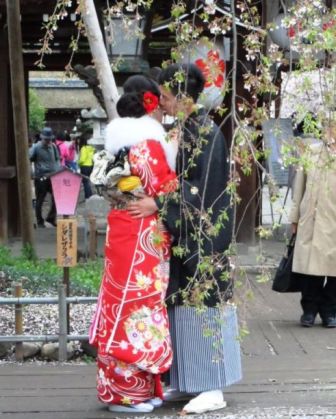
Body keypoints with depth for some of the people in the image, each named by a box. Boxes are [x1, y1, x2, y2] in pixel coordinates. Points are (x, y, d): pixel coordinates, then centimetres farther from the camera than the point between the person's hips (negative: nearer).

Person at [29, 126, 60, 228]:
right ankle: (40, 222, 14)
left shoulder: (53, 147, 9)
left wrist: (58, 171, 4)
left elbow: (57, 160, 17)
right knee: (39, 200, 4)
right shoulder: (36, 148, -7)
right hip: (40, 177, -5)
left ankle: (51, 218, 17)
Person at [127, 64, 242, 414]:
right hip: (181, 233, 9)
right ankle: (187, 382, 17)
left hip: (202, 234, -9)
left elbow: (204, 189, -19)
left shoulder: (207, 133, -14)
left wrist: (158, 205, -20)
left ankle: (213, 388, -1)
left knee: (203, 298, -6)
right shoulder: (181, 131, 12)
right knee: (182, 302, 10)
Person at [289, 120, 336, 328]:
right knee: (309, 264, 1)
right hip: (310, 221, 1)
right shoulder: (311, 152, 10)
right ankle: (309, 309, 15)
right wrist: (295, 216, 11)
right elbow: (299, 186, 12)